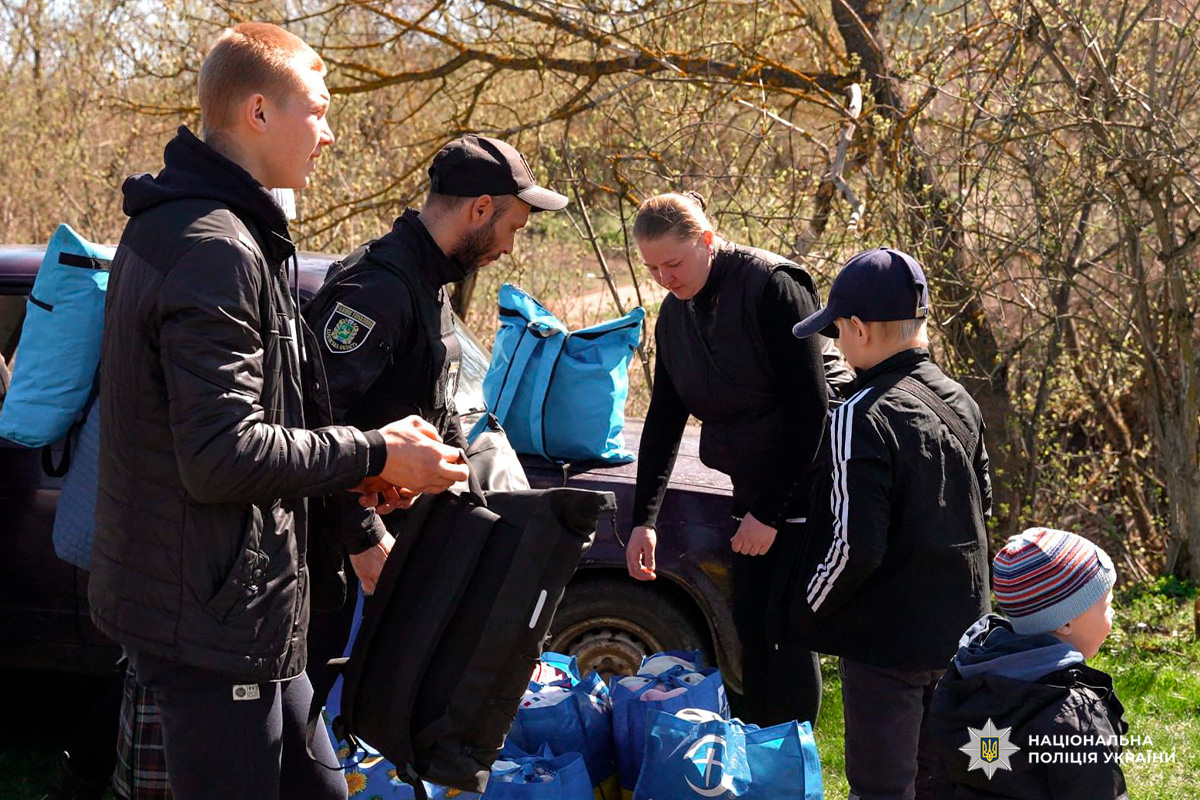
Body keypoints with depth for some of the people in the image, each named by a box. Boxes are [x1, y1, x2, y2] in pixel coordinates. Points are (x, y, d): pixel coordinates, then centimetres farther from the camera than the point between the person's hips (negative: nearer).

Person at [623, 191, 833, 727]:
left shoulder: (773, 287, -19)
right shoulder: (676, 313, 5)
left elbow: (811, 407, -20)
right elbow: (664, 420, 10)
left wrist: (770, 513, -19)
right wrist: (644, 518, 2)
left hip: (804, 484, -7)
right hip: (753, 489, 7)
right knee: (750, 627, 10)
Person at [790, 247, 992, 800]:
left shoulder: (861, 420, -22)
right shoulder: (958, 402, 3)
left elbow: (854, 547, -24)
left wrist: (808, 610, -9)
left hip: (886, 638, -8)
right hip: (959, 630, 8)